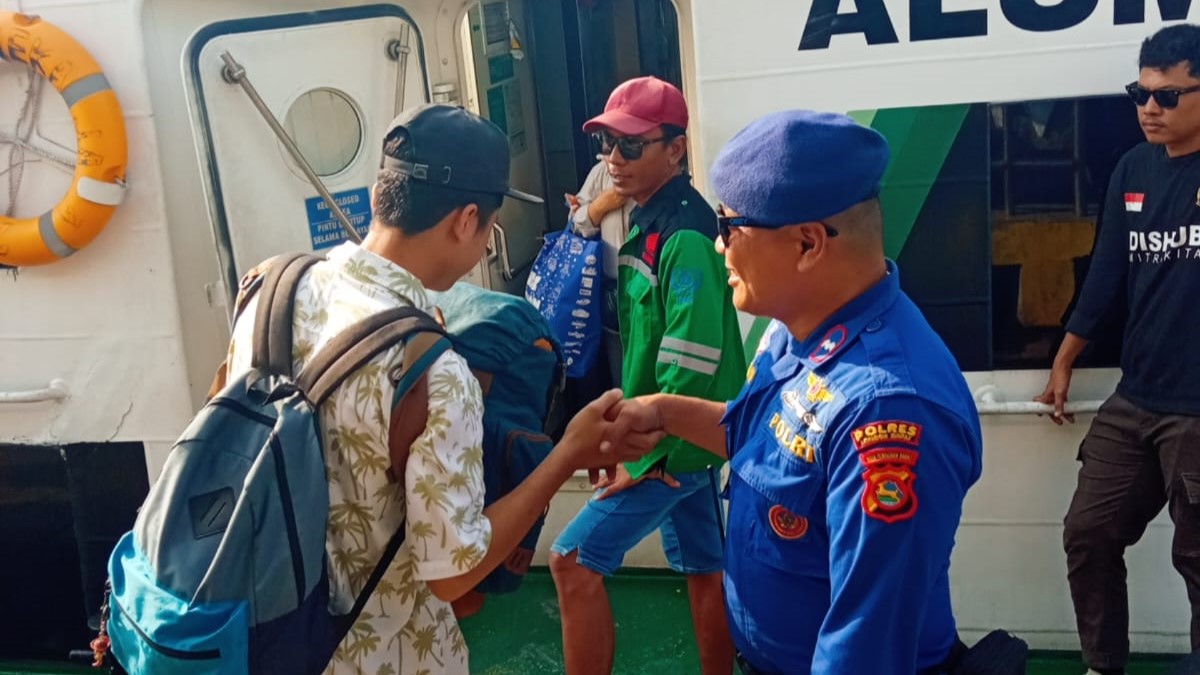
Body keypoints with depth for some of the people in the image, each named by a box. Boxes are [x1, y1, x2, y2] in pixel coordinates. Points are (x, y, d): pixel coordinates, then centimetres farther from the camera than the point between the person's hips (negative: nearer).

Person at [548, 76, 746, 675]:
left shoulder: (685, 236, -20)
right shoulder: (648, 222, 10)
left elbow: (692, 365, -25)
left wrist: (644, 456, -19)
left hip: (677, 444, -9)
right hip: (680, 439, 9)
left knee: (574, 560, -6)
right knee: (703, 571, 16)